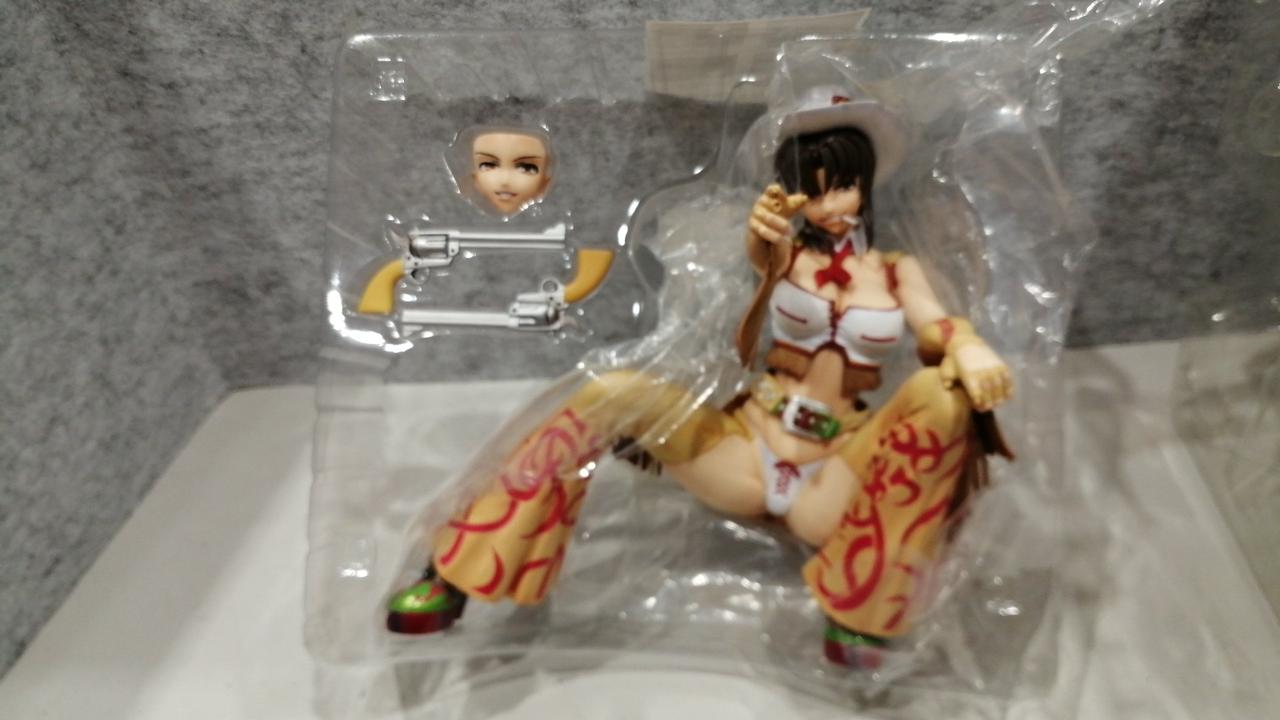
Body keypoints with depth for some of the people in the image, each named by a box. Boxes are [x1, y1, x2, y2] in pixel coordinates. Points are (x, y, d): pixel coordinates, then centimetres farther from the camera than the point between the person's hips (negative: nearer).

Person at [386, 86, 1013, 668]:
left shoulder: (898, 271, 13)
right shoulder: (788, 255, 10)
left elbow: (936, 328, -7)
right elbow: (759, 256, -16)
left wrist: (968, 348, -33)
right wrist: (762, 232, -42)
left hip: (836, 474, 0)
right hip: (746, 446, 0)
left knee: (942, 391, -28)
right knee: (618, 392, -26)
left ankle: (859, 612, -21)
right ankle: (457, 576, -21)